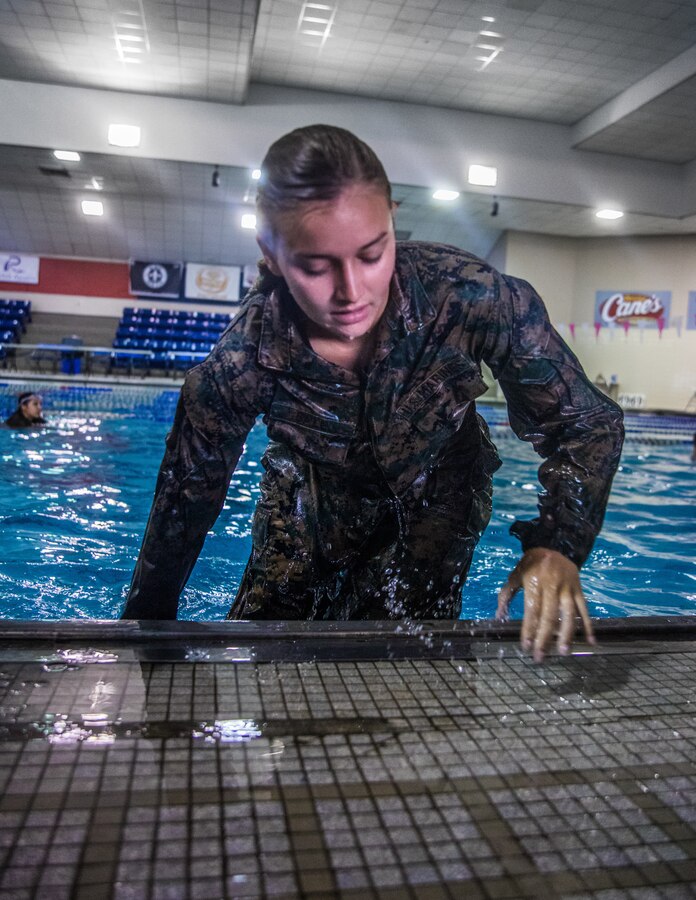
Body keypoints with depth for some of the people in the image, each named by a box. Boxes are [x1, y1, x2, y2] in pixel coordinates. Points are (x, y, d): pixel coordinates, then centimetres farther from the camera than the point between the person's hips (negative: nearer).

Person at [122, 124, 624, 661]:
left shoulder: (470, 297, -34)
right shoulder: (240, 365, -31)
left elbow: (590, 423, -21)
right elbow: (185, 503, -15)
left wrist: (557, 544, -39)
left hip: (433, 499, 0)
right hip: (312, 502, 1)